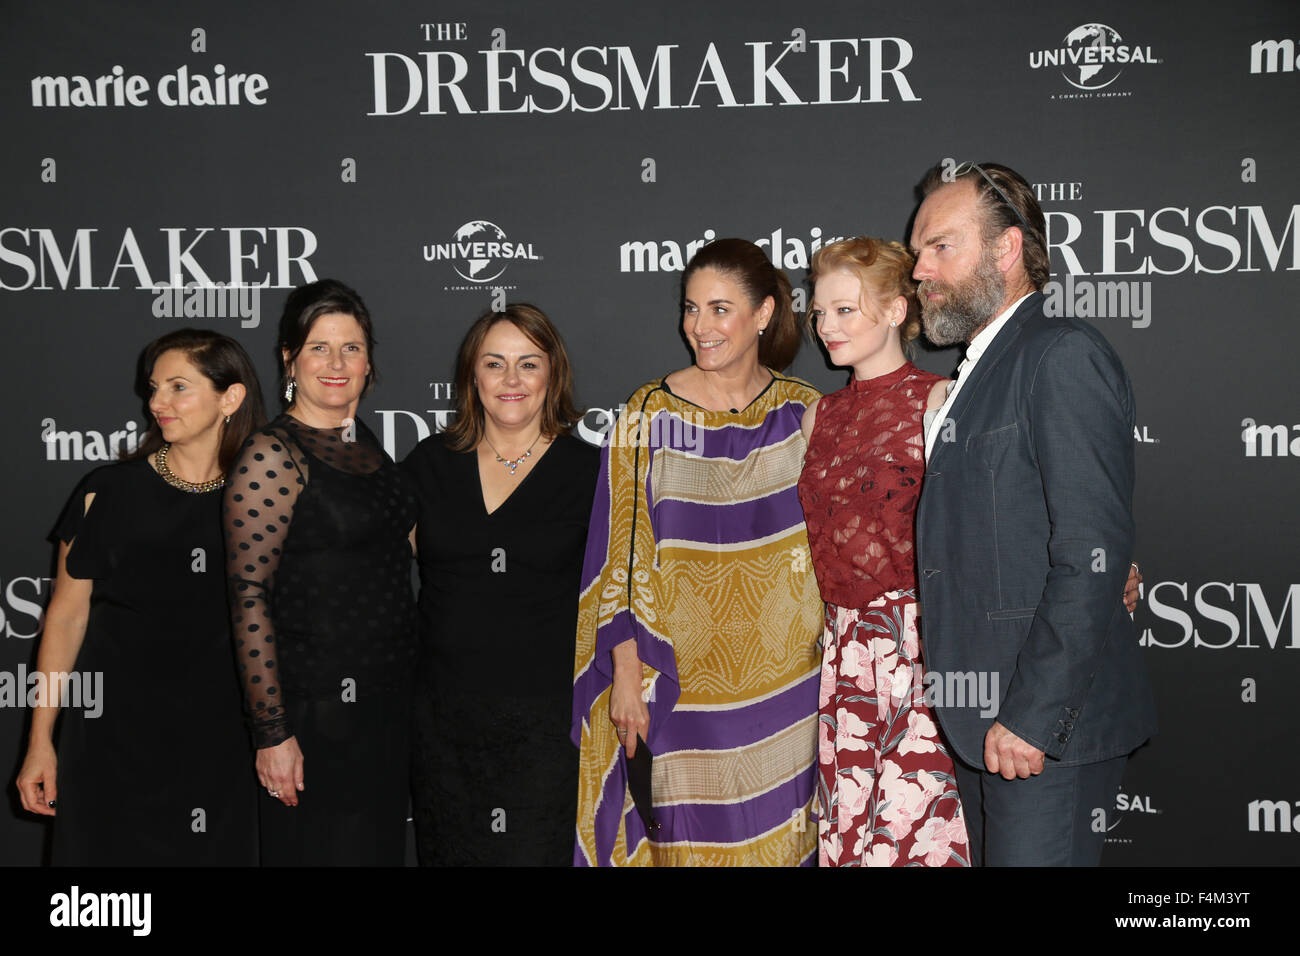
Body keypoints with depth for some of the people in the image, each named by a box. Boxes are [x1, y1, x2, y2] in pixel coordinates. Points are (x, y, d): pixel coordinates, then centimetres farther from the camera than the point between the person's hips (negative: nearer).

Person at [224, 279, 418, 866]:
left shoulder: (367, 444, 10)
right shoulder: (272, 455, -13)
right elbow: (248, 599, -17)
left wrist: (401, 696, 16)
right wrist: (272, 733, -19)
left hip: (386, 702, 8)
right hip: (317, 706, -7)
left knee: (381, 847, 17)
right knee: (319, 851, 3)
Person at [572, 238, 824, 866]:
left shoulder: (806, 414, 2)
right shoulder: (650, 416, -3)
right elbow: (622, 557, -3)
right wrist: (625, 676, -7)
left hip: (784, 681, 2)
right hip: (680, 682, -1)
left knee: (777, 836, 10)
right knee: (687, 837, 4)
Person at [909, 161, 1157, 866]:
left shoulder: (1063, 356, -12)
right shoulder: (977, 374, 18)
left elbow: (1092, 555, -20)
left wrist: (1033, 716, -20)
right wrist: (975, 715, 12)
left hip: (1047, 726, -9)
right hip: (978, 725, 9)